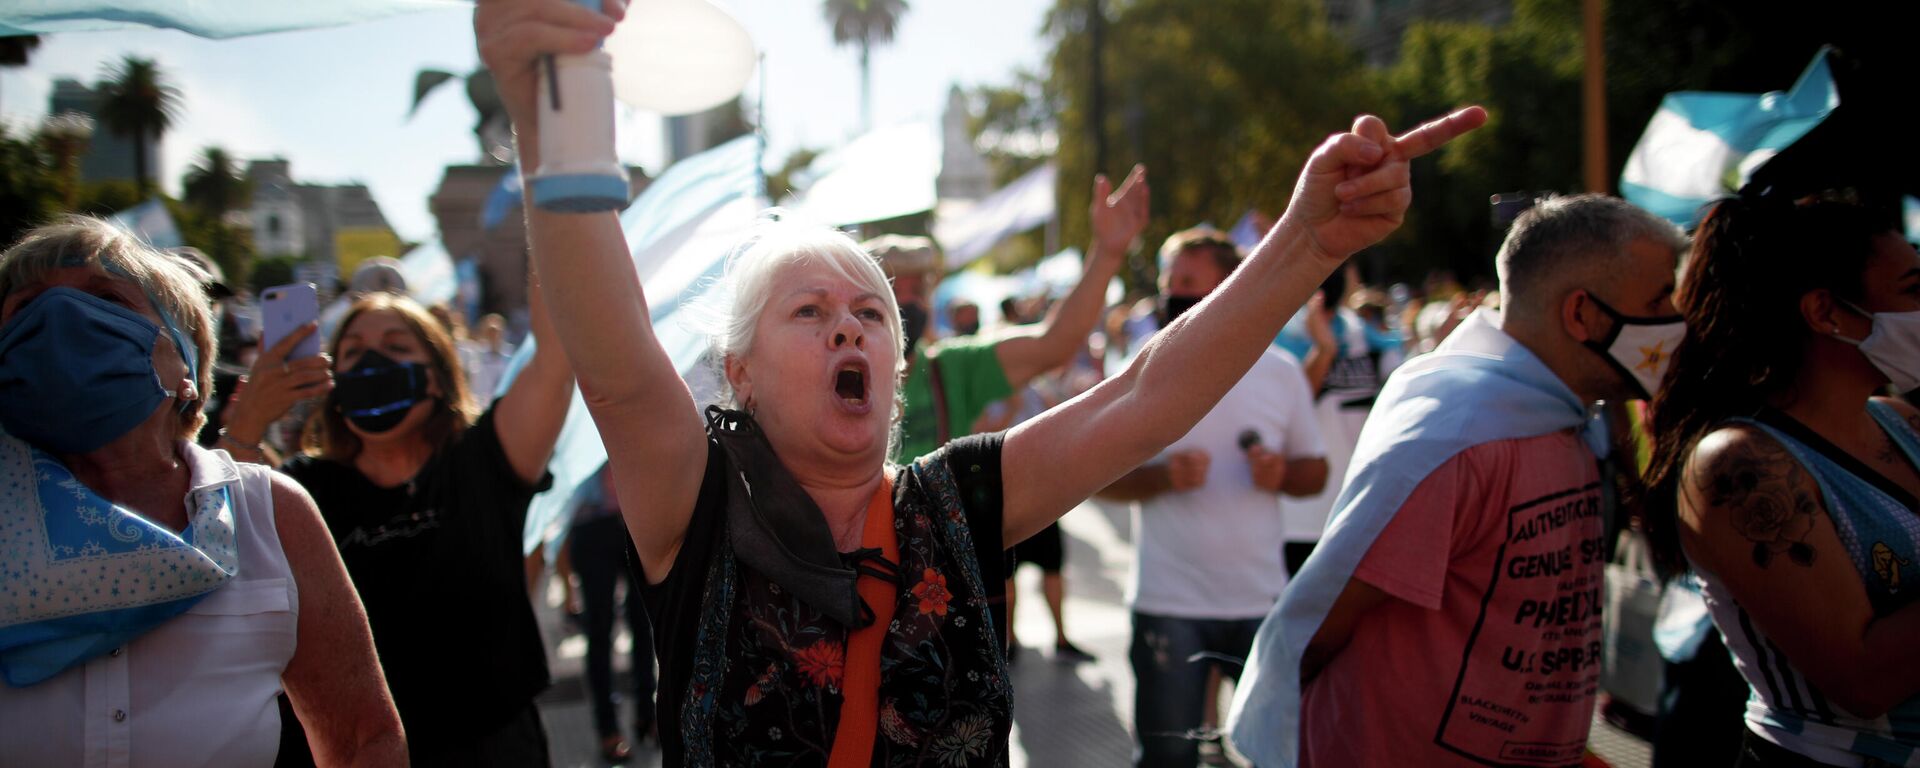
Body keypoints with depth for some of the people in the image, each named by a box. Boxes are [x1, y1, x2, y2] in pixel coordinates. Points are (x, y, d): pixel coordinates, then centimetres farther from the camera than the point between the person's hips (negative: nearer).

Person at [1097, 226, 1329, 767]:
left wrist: (1281, 474, -12)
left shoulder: (1281, 372, 4)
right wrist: (1163, 477, -18)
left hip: (1262, 600, 2)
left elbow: (1315, 472, 10)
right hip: (1168, 602, -1)